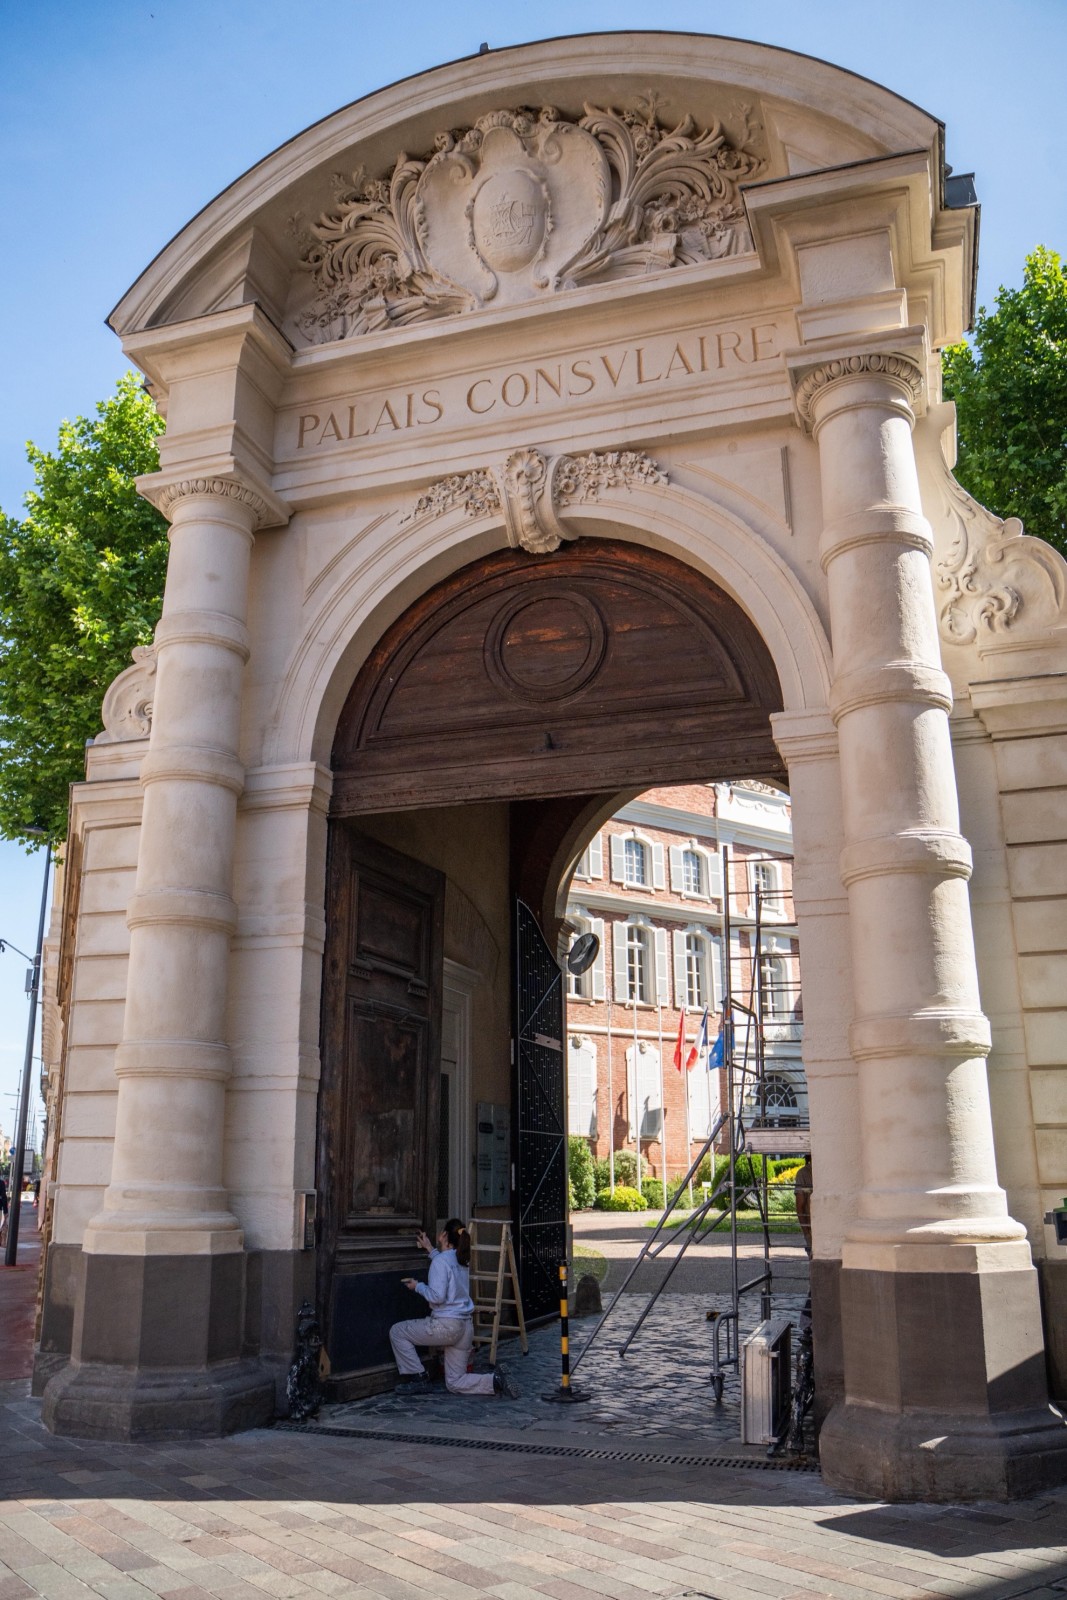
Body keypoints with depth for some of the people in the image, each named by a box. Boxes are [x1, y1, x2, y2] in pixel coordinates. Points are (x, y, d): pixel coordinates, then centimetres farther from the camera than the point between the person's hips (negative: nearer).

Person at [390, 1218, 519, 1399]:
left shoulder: (441, 1260, -13)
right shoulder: (461, 1260, 12)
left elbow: (437, 1296, -21)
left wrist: (417, 1286, -5)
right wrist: (429, 1249, 38)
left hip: (445, 1325, -8)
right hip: (466, 1326, 8)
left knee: (397, 1332, 10)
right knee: (455, 1383, 13)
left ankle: (419, 1379, 8)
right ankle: (496, 1380, -7)